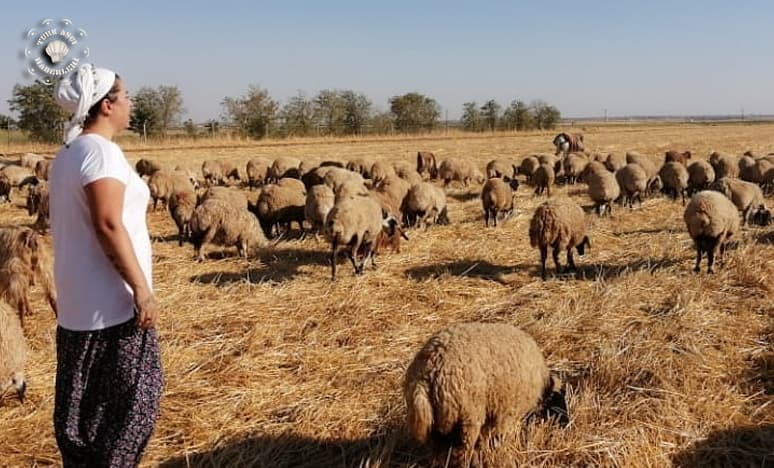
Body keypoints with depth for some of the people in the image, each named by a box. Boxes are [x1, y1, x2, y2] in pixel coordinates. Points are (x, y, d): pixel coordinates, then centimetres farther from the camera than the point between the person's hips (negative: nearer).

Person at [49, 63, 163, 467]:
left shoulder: (69, 152, 13)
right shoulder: (100, 151, -15)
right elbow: (109, 226, -23)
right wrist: (142, 289, -20)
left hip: (79, 301, 9)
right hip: (110, 301, -9)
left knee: (82, 400, 16)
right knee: (132, 399, 1)